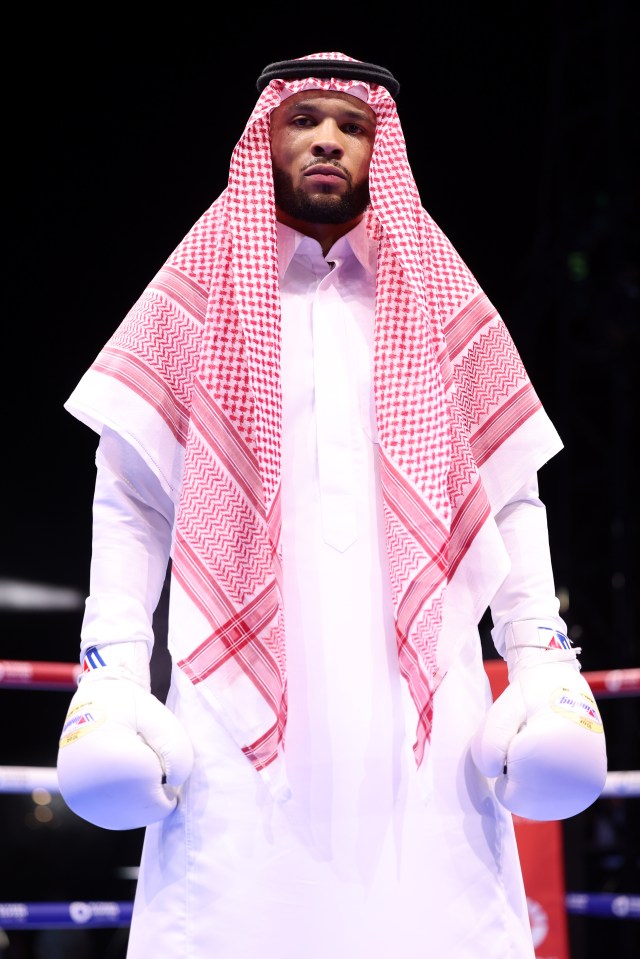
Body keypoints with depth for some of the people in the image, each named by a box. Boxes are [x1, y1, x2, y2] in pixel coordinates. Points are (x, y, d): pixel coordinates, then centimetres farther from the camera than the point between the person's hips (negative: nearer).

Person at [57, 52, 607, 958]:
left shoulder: (440, 301, 19)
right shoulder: (201, 292, 15)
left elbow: (513, 494, 16)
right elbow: (130, 499, 10)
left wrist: (542, 659, 3)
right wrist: (112, 673, -2)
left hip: (423, 708, 1)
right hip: (239, 706, -1)